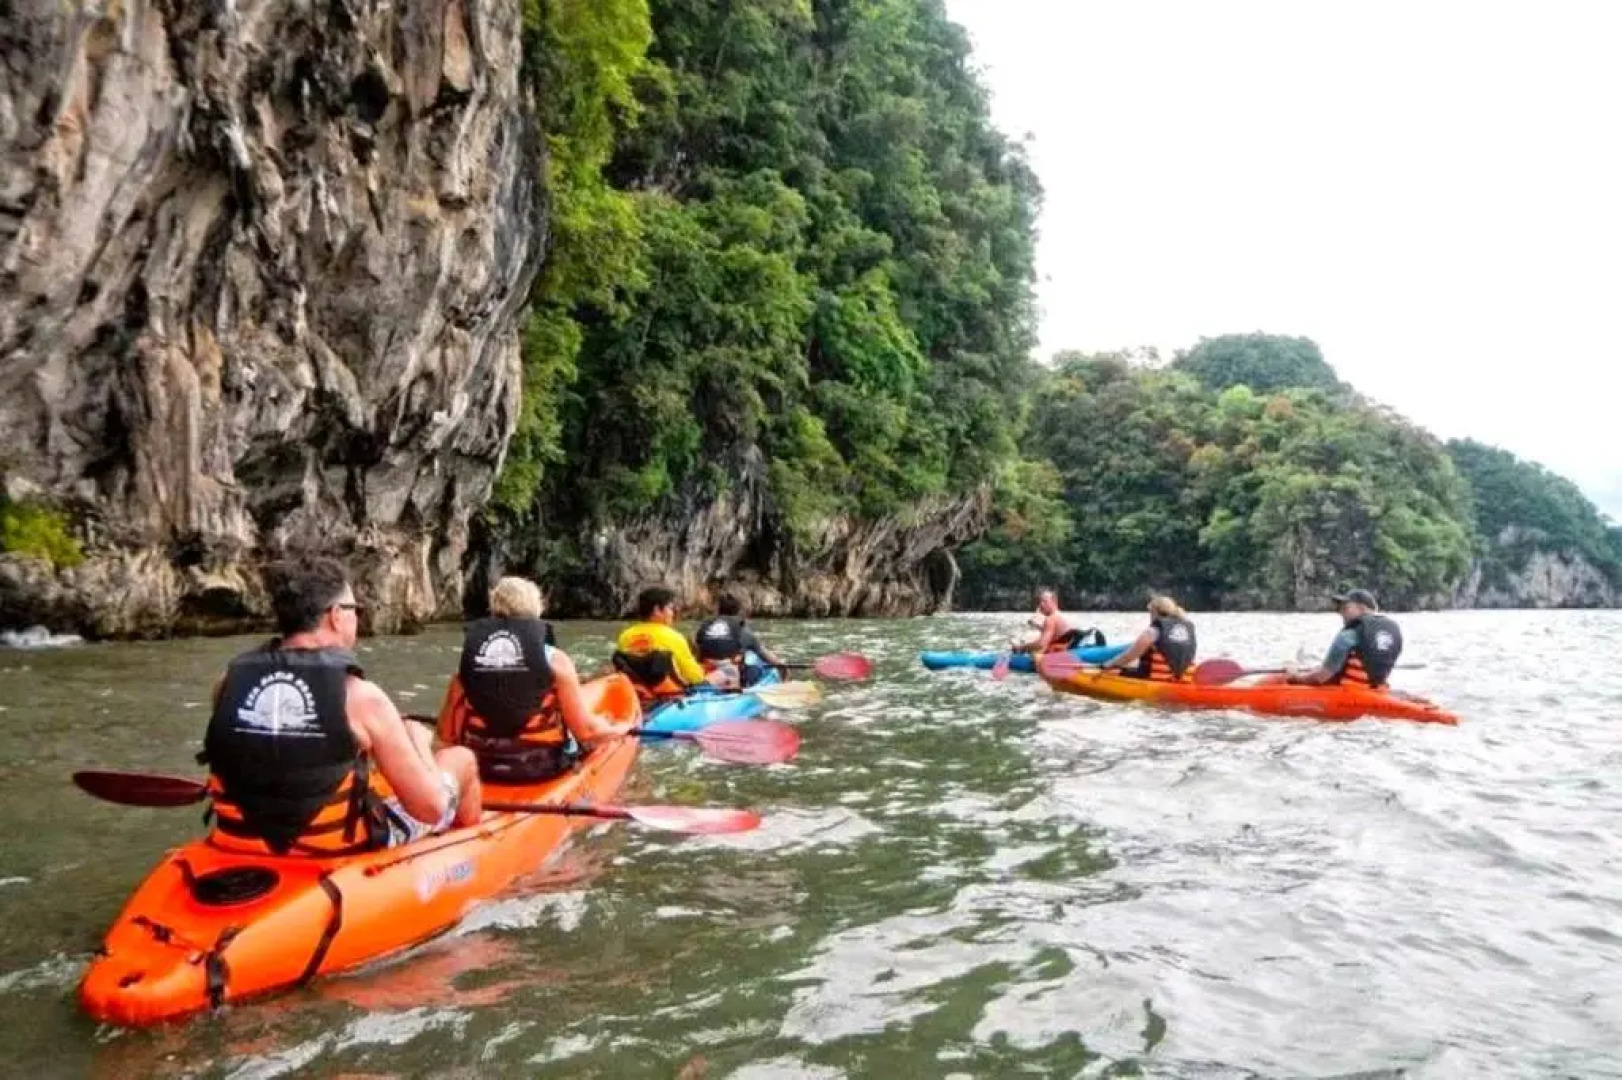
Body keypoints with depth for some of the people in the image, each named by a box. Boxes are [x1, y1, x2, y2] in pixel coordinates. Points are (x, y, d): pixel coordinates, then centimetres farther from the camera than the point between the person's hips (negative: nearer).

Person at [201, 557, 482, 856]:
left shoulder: (229, 682, -7)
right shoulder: (360, 696, -21)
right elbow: (431, 808, -17)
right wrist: (417, 742, 2)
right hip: (346, 854, -5)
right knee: (461, 758, 17)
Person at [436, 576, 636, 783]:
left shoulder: (469, 658, -3)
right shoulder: (554, 659, -12)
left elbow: (446, 734, 0)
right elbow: (584, 730, -11)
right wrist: (618, 729, 9)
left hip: (482, 768, 4)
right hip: (542, 768, -4)